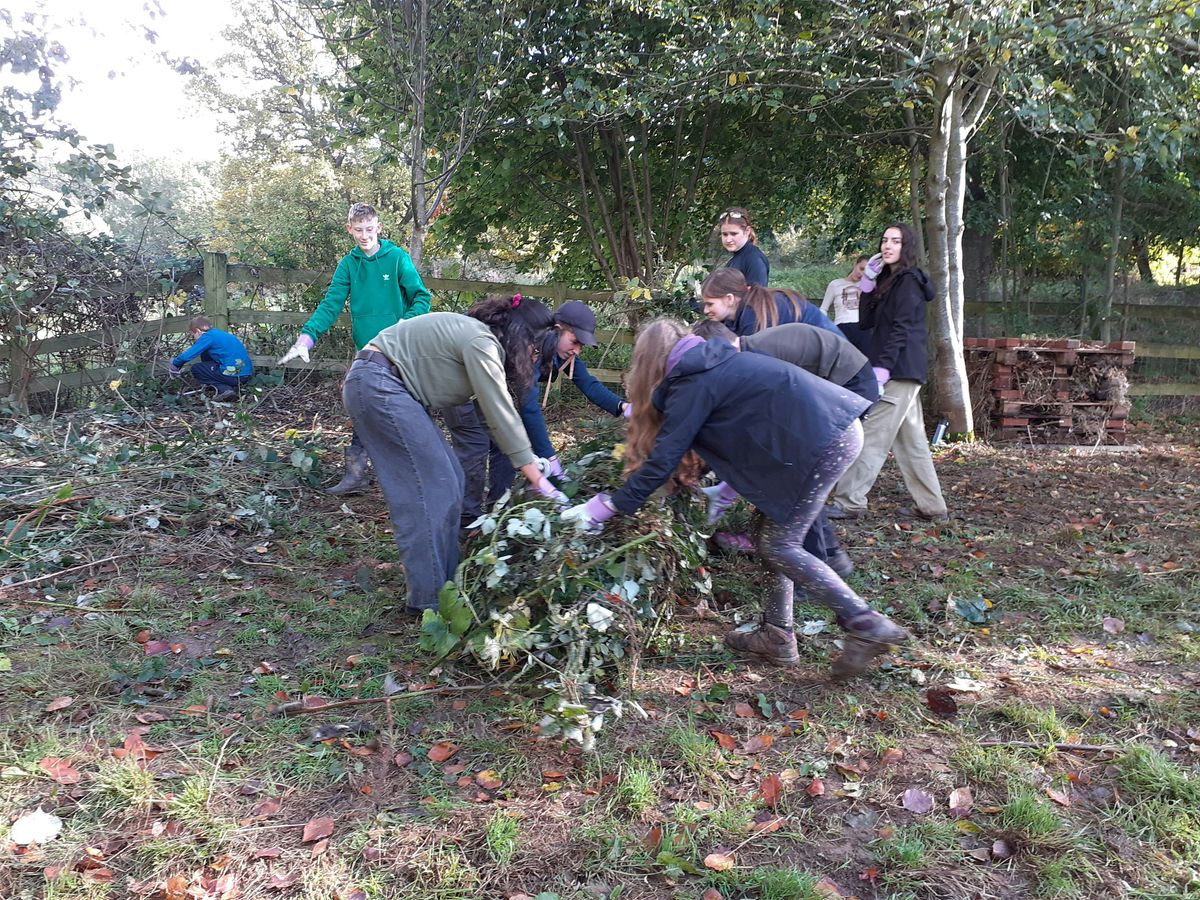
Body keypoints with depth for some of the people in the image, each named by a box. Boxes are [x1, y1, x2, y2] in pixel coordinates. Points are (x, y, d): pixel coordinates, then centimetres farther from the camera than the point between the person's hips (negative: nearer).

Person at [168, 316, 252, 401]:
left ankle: (224, 389, -8)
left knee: (196, 368, 8)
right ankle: (234, 386, 11)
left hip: (234, 375, -8)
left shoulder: (207, 337, -4)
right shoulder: (220, 333, 21)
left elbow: (187, 355, -7)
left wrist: (174, 364, 11)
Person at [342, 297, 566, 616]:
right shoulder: (481, 342, -16)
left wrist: (531, 459, 12)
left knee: (450, 478, 9)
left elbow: (500, 409, 15)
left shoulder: (478, 337, 14)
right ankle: (430, 599, -3)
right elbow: (501, 415, -17)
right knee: (431, 486, -9)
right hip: (378, 385, -10)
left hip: (386, 389, 10)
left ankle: (445, 580, 15)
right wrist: (537, 480, -13)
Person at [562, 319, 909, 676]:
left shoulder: (692, 384, -5)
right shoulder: (715, 364, 21)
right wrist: (728, 485, 37)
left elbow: (663, 458, -6)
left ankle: (867, 626, 0)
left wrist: (611, 505, 0)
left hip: (822, 440, -10)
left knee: (778, 546, -1)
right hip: (838, 425, 10)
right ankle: (777, 636, 19)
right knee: (775, 538, 14)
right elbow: (736, 437, 29)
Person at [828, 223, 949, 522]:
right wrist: (868, 284, 3)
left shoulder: (908, 280, -8)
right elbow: (867, 321, 13)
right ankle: (931, 506, 17)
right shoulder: (888, 280, 20)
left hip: (900, 370, -10)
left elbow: (901, 329, -17)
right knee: (911, 439, 11)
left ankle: (849, 502, -11)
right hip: (902, 371, 10)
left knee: (874, 436, -11)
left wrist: (881, 369, -23)